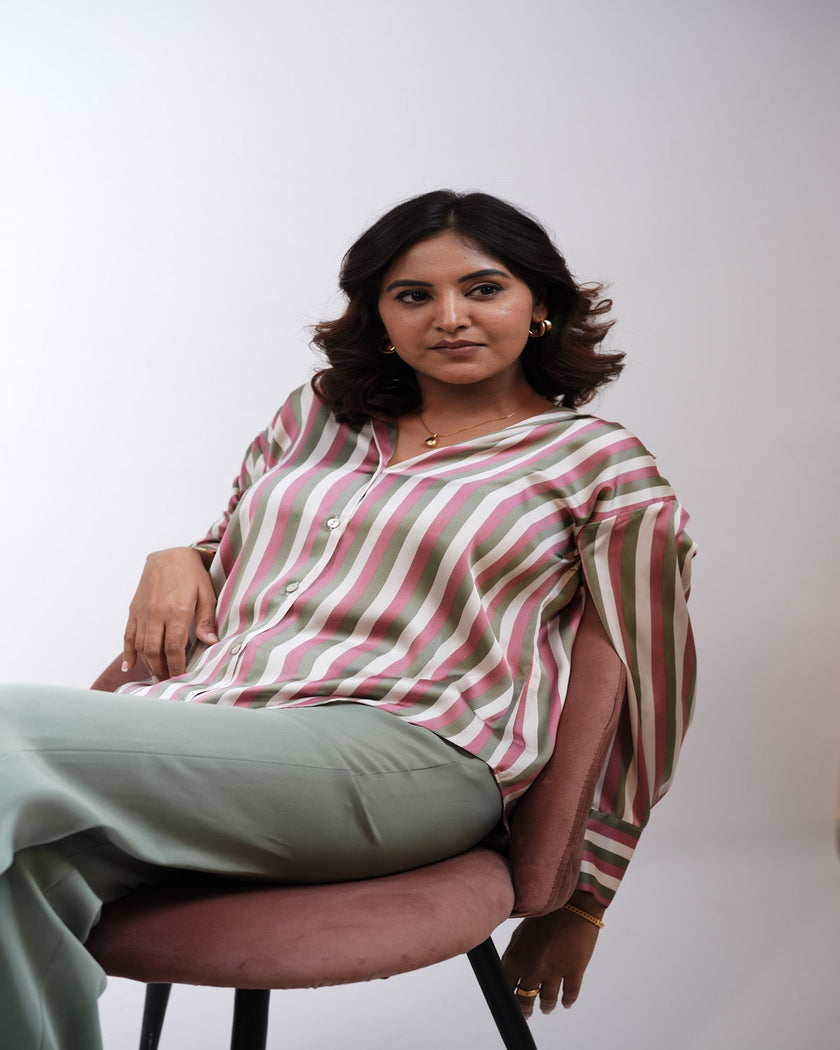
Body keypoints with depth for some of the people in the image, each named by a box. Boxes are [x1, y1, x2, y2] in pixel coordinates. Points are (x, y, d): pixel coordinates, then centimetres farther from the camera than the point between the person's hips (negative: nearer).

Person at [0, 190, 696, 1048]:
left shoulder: (603, 468, 11)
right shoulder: (316, 413, 23)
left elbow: (648, 696, 13)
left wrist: (581, 900, 15)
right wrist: (177, 560, 8)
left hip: (402, 752, -4)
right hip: (198, 715, 5)